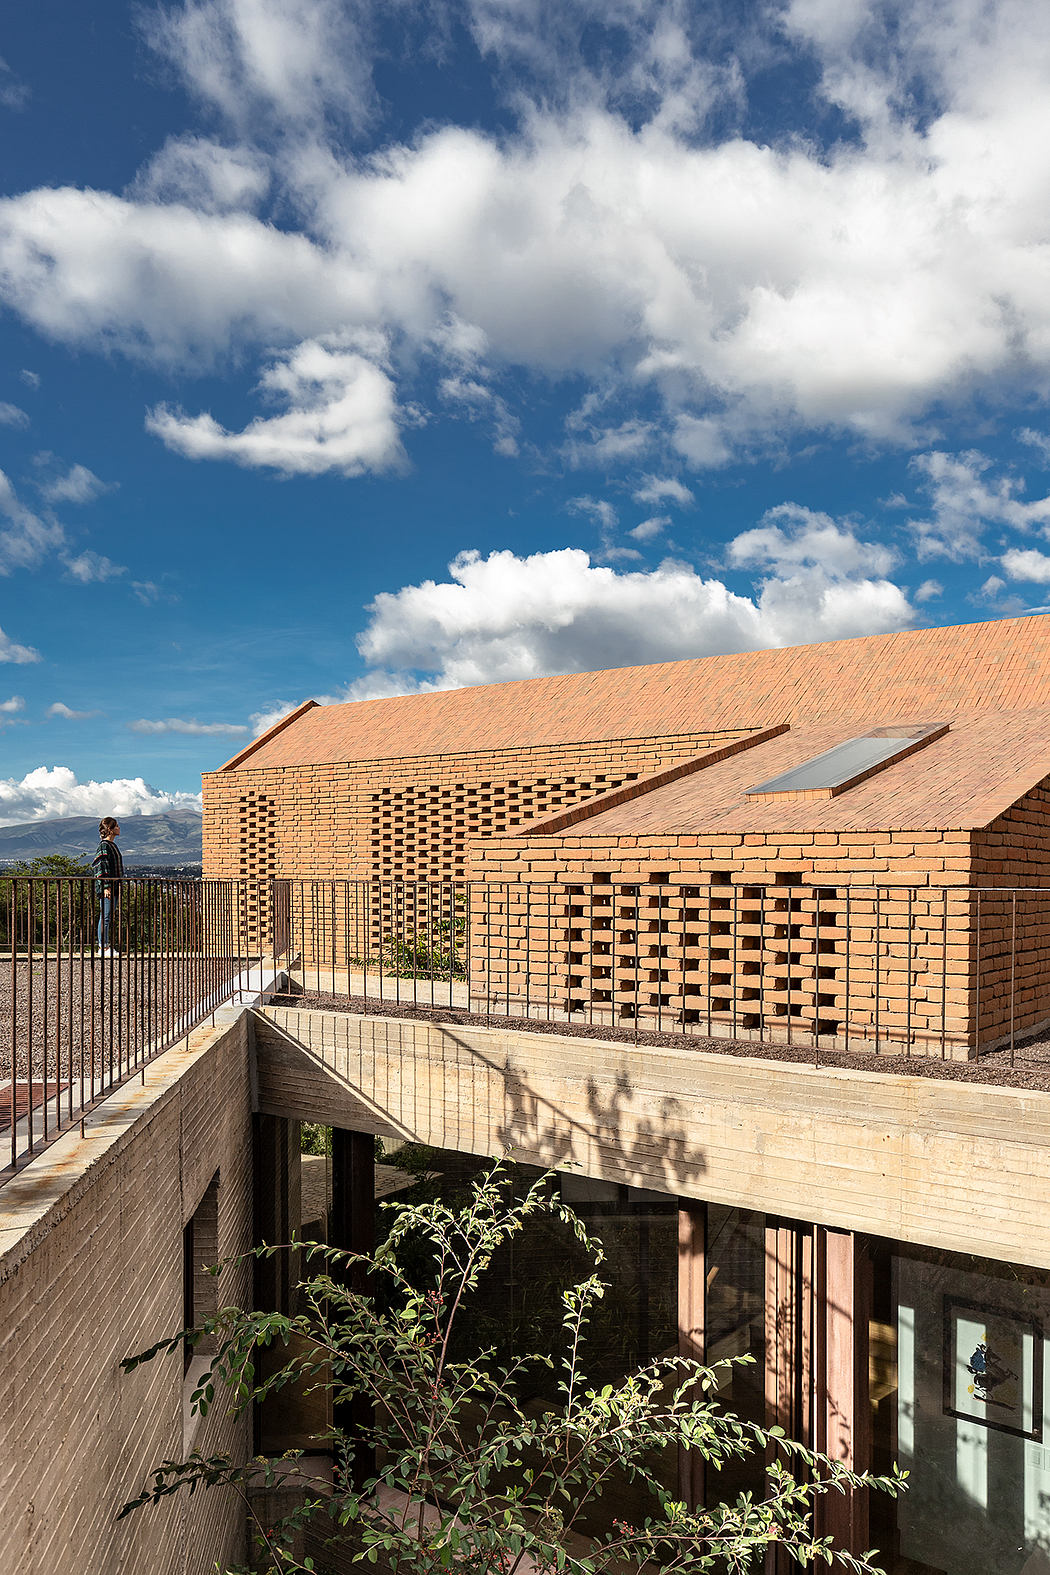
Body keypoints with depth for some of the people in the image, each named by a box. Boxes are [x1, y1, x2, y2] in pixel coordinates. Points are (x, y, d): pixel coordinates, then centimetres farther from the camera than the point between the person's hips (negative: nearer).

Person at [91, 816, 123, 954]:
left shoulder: (112, 845, 17)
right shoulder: (104, 845, -12)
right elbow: (99, 867, -17)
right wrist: (105, 887, -22)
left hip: (113, 887, 10)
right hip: (107, 889, -10)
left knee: (109, 917, 11)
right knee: (105, 917, -6)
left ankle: (105, 946, 16)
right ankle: (103, 947, -2)